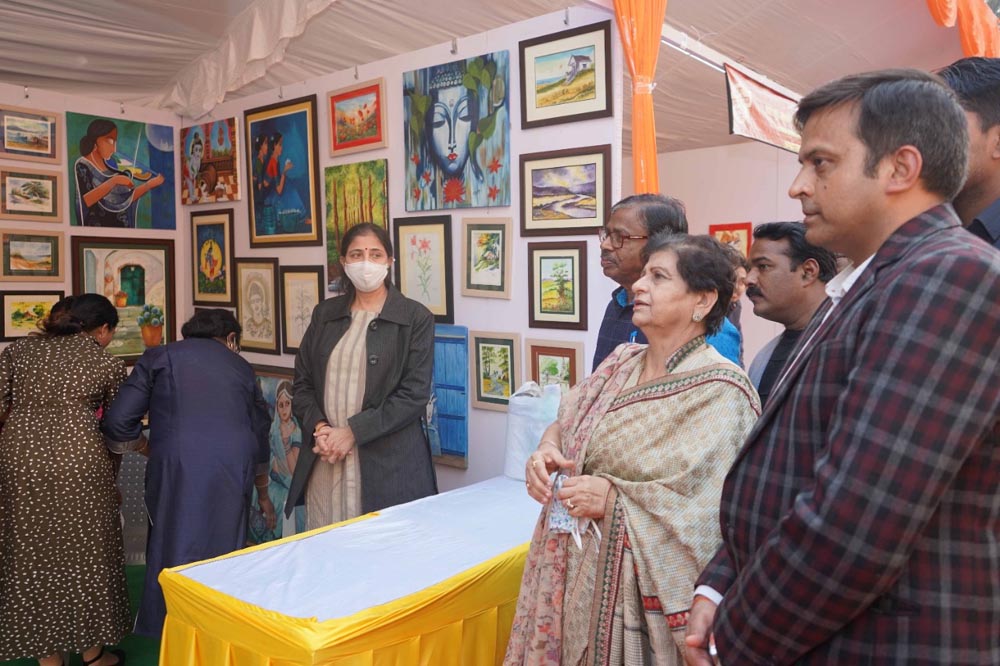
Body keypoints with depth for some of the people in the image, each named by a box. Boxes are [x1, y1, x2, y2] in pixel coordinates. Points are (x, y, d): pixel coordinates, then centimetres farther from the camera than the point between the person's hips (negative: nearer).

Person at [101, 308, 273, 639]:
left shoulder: (159, 356, 14)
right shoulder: (241, 367, 22)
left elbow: (118, 421, 4)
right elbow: (260, 435, 28)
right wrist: (262, 491, 41)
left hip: (177, 466, -2)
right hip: (233, 468, 3)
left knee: (174, 550, 11)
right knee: (225, 552, 15)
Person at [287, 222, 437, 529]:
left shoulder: (415, 318, -2)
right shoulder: (325, 314, 12)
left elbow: (414, 394, -8)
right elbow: (302, 382, 12)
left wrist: (352, 432, -12)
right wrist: (319, 428, -6)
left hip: (387, 462, -3)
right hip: (324, 460, 4)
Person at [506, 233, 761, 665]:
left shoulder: (719, 392, -17)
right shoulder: (621, 361, 5)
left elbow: (720, 510, -23)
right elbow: (564, 424, 12)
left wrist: (616, 499, -24)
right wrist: (546, 452, -10)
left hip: (642, 591, -6)